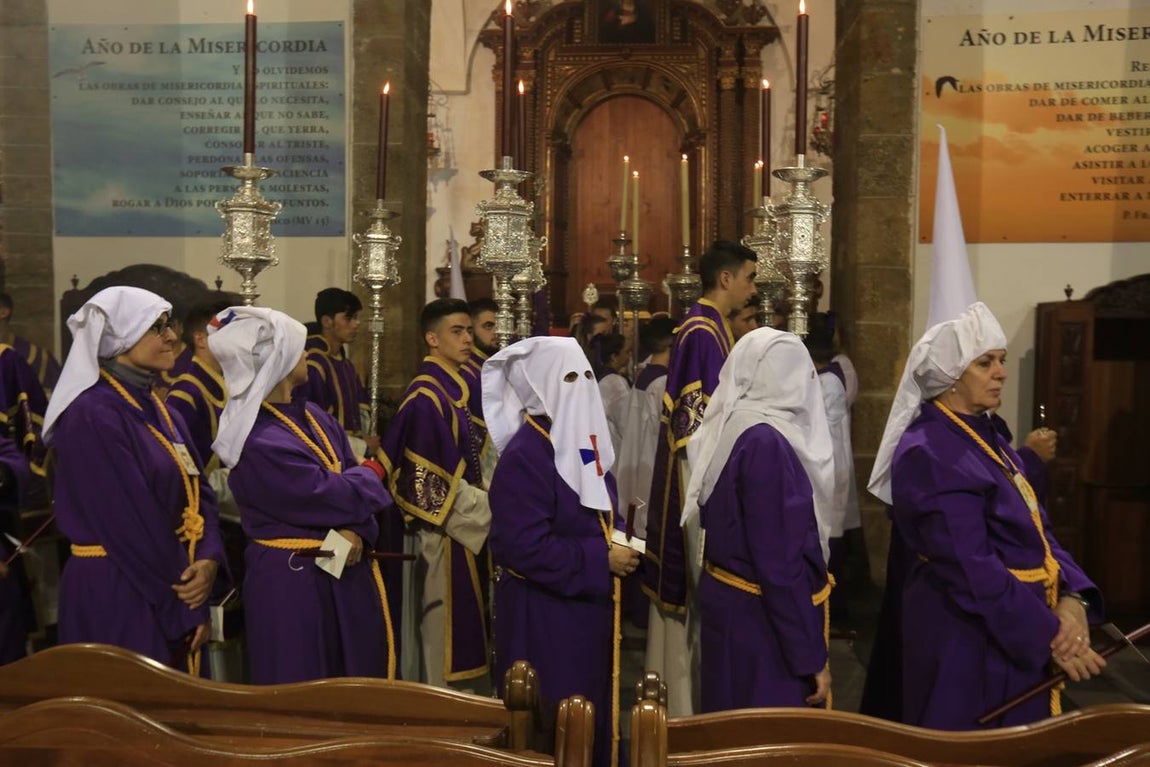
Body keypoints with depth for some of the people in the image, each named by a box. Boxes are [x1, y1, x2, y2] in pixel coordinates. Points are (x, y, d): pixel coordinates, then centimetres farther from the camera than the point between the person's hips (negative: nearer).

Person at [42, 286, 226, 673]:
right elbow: (128, 520, -20)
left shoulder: (159, 410, 10)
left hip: (170, 589, 8)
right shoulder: (91, 414, -18)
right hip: (117, 593, -8)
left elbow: (198, 490, 6)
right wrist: (182, 604, -14)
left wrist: (208, 559, -12)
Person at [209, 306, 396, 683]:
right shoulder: (258, 442, -21)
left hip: (343, 570, 8)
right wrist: (371, 474, -1)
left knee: (360, 686, 17)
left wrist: (356, 530, -16)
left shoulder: (315, 417, 6)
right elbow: (331, 495, -22)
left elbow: (353, 476, 4)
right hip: (291, 581, -8)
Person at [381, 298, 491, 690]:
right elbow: (428, 481, -21)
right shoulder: (426, 398, -19)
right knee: (449, 633, 2)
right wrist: (493, 506, -16)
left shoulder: (454, 389, 10)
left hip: (464, 526, 9)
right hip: (447, 533, -9)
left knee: (465, 631, 17)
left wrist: (490, 493, 7)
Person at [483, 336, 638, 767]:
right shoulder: (523, 456, -19)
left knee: (592, 718, 17)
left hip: (588, 607, 9)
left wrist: (621, 545, -3)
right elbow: (526, 547, -26)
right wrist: (601, 560, -21)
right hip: (543, 614, -9)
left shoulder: (584, 442, 8)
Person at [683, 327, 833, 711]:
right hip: (761, 616, -9)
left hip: (728, 601, 9)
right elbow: (780, 562, -22)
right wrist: (812, 655, -17)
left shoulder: (725, 428, 5)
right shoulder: (765, 442, -21)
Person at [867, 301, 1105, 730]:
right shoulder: (929, 454, -20)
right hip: (969, 638, -9)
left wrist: (1072, 598, -9)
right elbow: (972, 569, -24)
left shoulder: (984, 436, 9)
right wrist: (1049, 635, -20)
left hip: (1018, 633, 9)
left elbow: (1036, 530, 7)